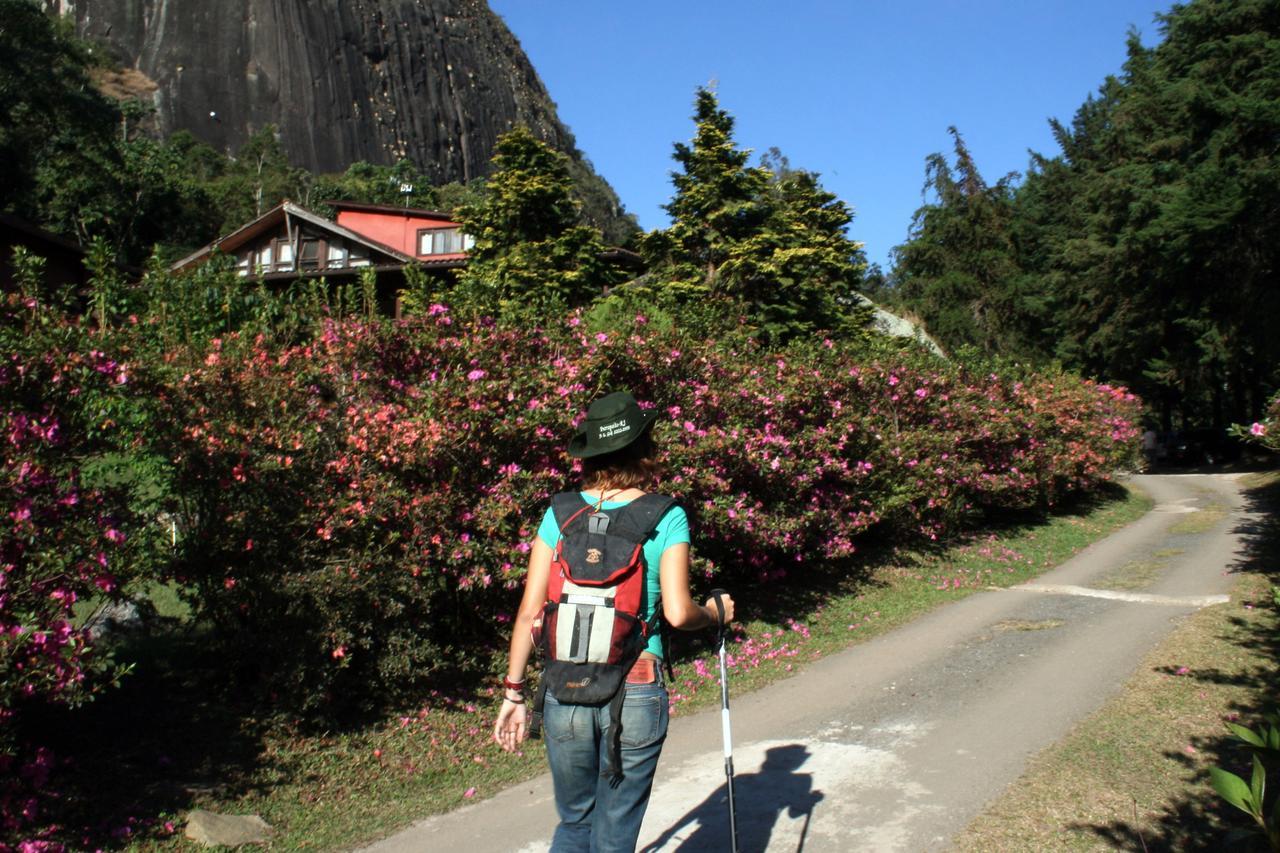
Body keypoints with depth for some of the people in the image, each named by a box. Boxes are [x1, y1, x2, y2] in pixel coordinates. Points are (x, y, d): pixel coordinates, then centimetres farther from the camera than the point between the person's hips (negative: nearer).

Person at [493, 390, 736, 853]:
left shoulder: (560, 514, 1)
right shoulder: (667, 518, -5)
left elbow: (530, 612, -1)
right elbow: (678, 613, -12)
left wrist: (514, 693, 6)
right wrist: (715, 612, 9)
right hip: (635, 690, -2)